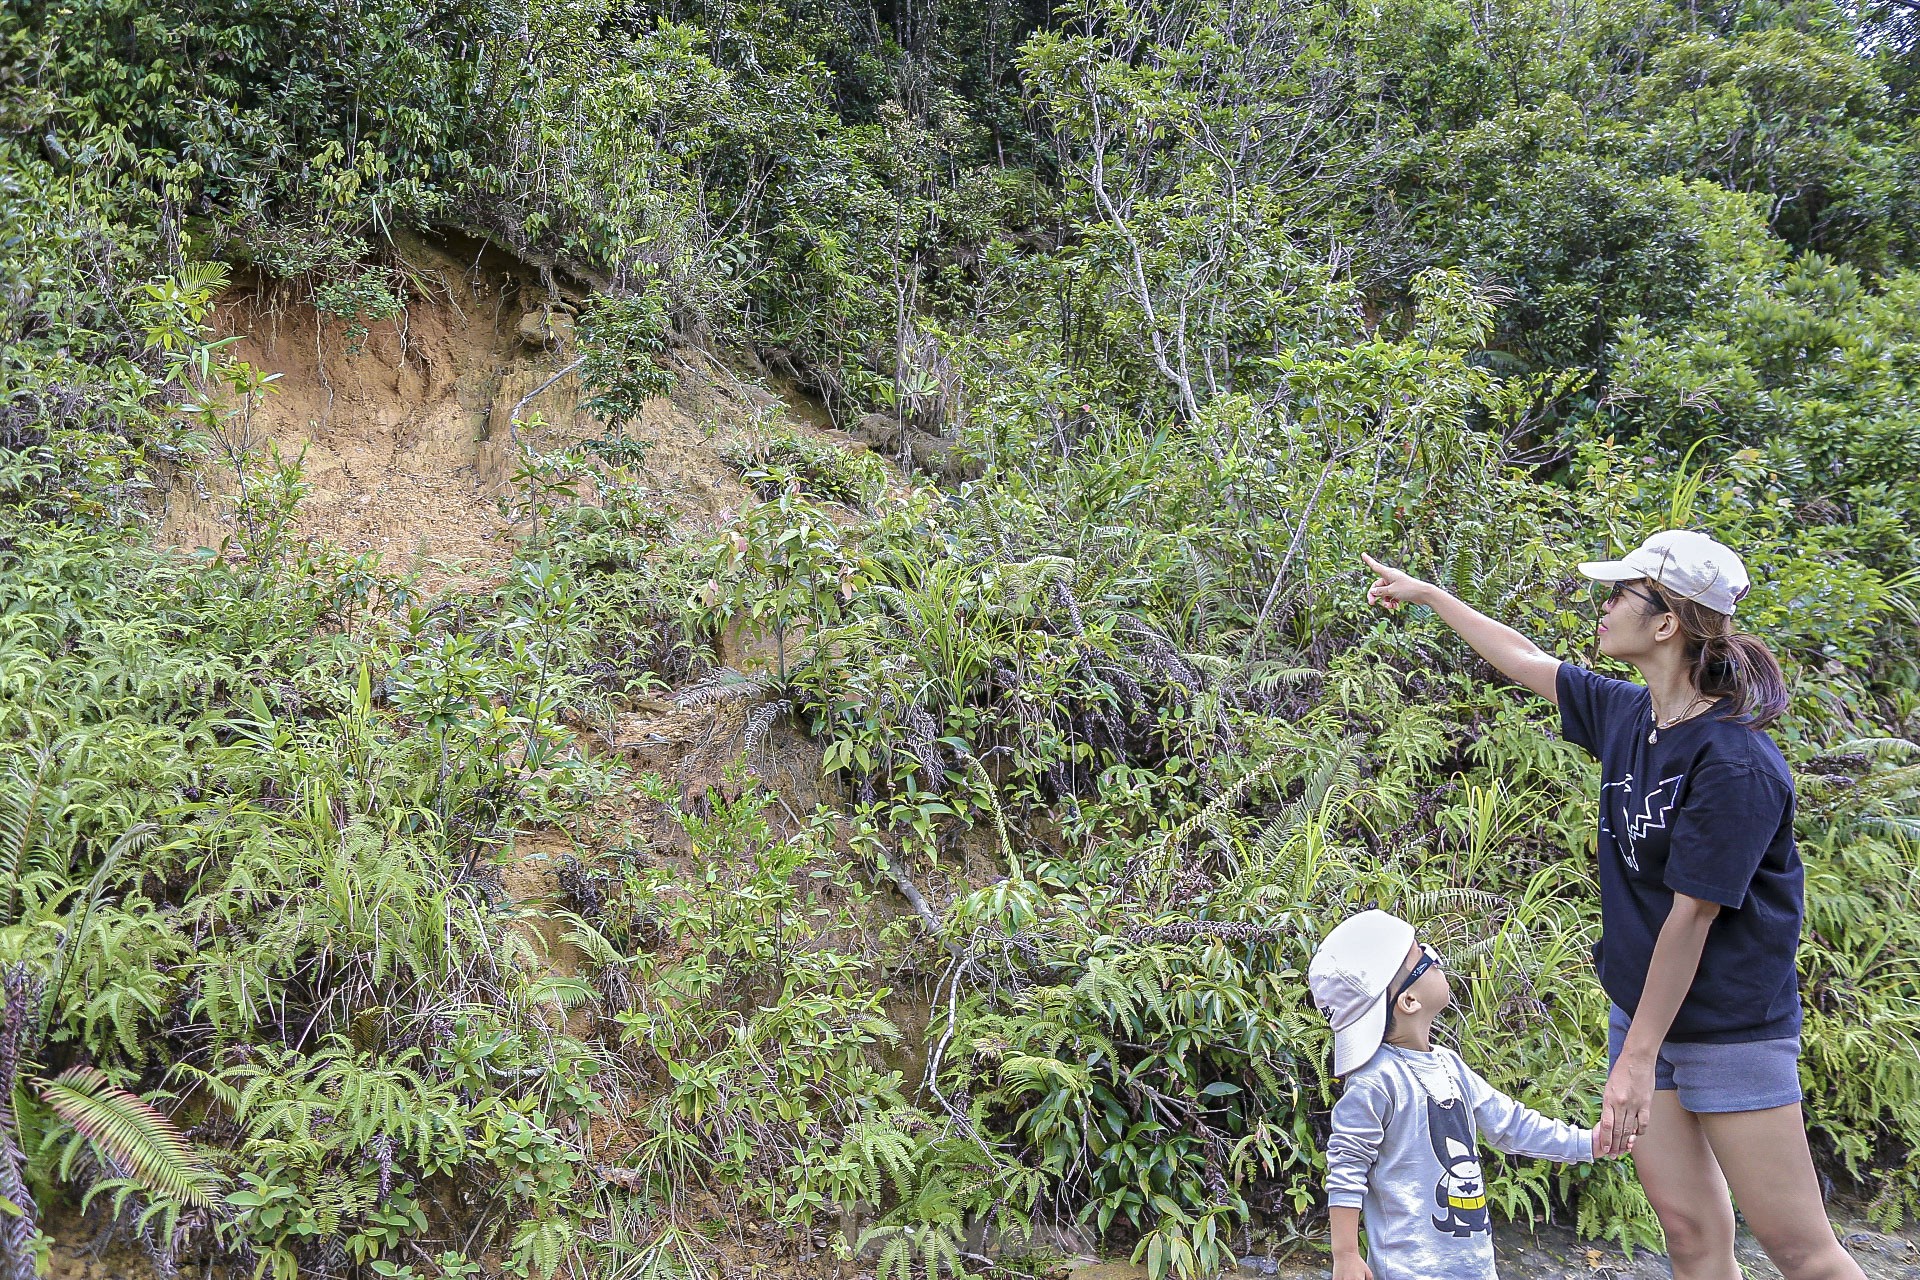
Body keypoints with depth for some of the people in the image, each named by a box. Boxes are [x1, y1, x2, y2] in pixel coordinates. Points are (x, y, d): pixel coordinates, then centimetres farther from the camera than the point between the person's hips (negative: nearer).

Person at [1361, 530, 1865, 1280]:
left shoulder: (1735, 765, -22)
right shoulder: (1625, 715, 2)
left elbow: (1690, 916, -21)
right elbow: (1525, 660, 18)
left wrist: (1638, 1057, -18)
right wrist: (1426, 593, 28)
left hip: (1733, 1027, -7)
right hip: (1641, 1011, 7)